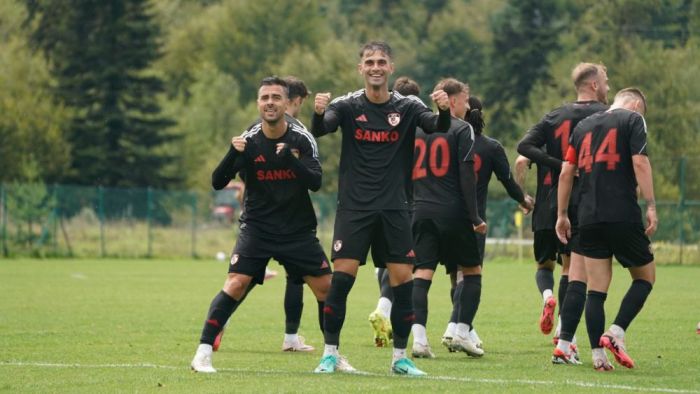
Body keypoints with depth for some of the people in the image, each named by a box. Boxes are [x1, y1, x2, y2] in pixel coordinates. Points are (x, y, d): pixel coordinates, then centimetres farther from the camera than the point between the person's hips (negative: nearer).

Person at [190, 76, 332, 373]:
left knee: (326, 287, -1)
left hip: (298, 230, 2)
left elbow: (316, 182, -15)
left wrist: (290, 158, -31)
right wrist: (233, 154, -29)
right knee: (236, 283, -19)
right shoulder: (248, 141, -6)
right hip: (257, 227, -2)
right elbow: (217, 182, -11)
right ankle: (203, 352, -17)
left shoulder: (302, 139, -5)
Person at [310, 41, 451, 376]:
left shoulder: (407, 107, 2)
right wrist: (319, 112, -40)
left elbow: (438, 127, -14)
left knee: (402, 278, -2)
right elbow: (319, 130, -17)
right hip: (354, 207, -1)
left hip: (394, 209, 2)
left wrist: (444, 110, -36)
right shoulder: (348, 106, -1)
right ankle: (330, 353, 1)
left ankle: (400, 357, 10)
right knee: (341, 276, -9)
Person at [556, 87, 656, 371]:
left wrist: (562, 214, 19)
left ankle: (598, 355, -2)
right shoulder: (633, 119, 2)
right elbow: (640, 162, -10)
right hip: (623, 216, -5)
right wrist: (651, 206, -11)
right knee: (645, 276, 10)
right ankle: (616, 332, -8)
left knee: (596, 289, 6)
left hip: (589, 218, 5)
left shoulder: (583, 126, 18)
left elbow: (566, 172, 15)